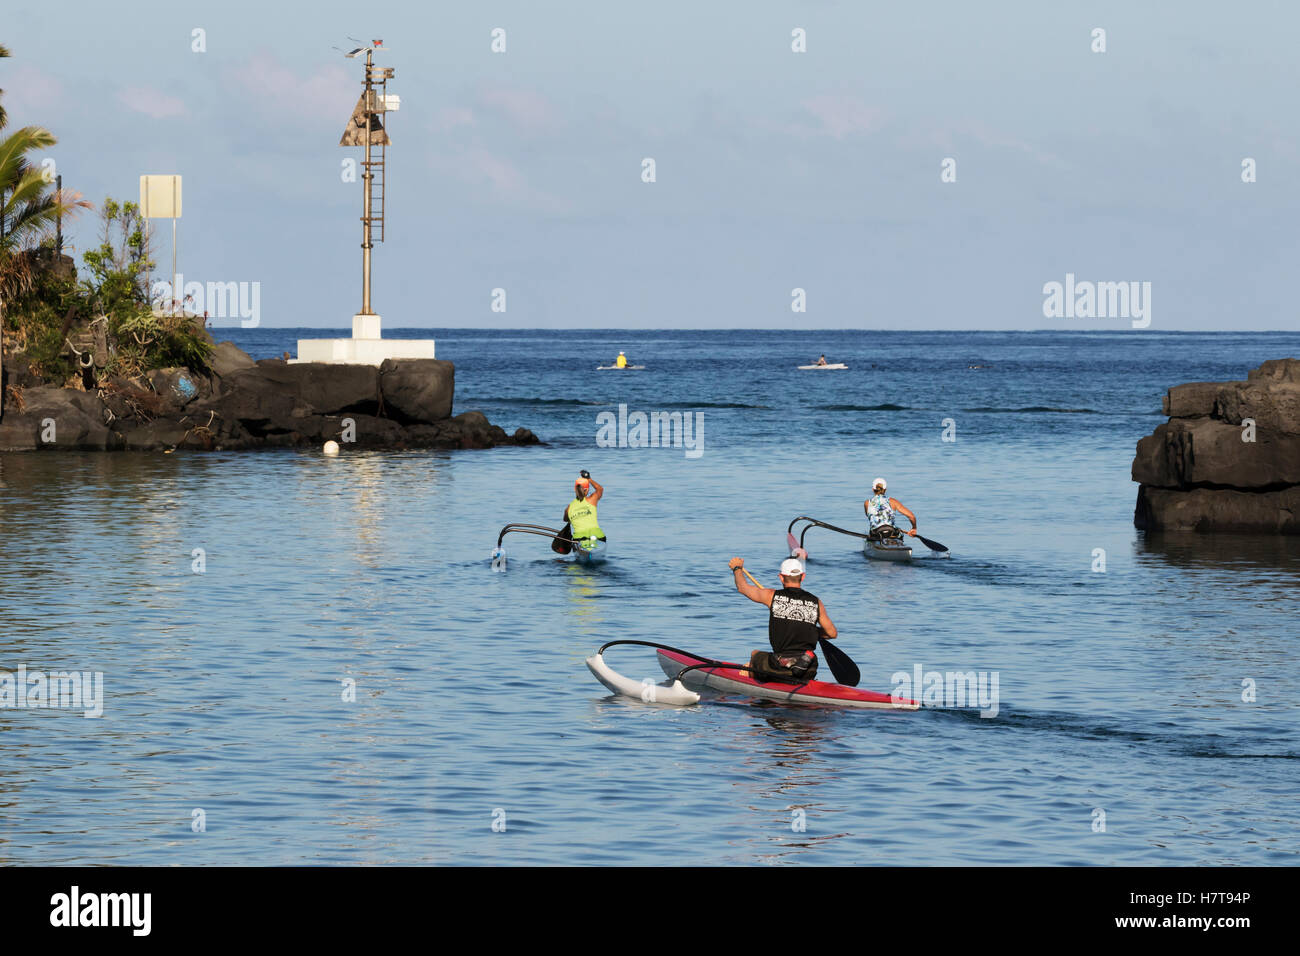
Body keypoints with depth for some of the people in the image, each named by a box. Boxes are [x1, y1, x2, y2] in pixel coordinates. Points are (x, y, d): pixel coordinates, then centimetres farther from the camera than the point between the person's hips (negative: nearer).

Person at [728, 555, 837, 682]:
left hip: (781, 668, -2)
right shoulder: (816, 602, 1)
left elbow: (742, 587, 11)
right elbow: (832, 633, 9)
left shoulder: (772, 596, -4)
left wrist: (737, 568, 31)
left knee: (755, 654, 29)